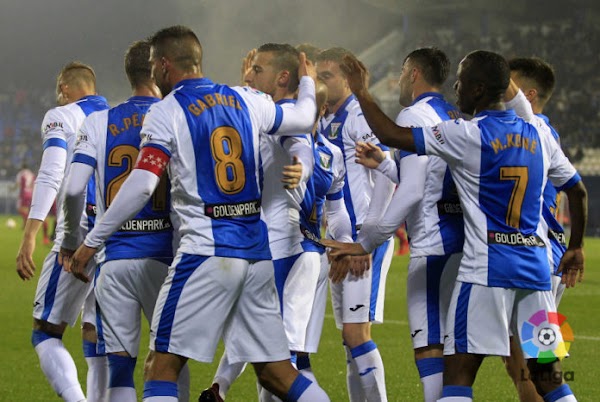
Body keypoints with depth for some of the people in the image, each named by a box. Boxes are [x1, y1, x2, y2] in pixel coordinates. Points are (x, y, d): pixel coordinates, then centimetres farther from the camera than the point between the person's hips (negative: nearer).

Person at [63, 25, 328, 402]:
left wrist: (91, 242, -8)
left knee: (163, 365, -3)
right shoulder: (246, 101, 12)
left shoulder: (166, 113, -4)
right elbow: (302, 118, 29)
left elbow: (141, 185, -14)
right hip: (257, 250, 6)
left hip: (207, 249, -6)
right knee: (275, 370, 11)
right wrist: (307, 82, 51)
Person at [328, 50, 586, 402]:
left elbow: (392, 135, -9)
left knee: (458, 373, -6)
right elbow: (578, 192, 18)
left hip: (485, 271, -6)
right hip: (535, 268, 6)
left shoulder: (467, 135, -8)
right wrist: (576, 248, 30)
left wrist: (362, 93, 4)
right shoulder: (539, 137, 10)